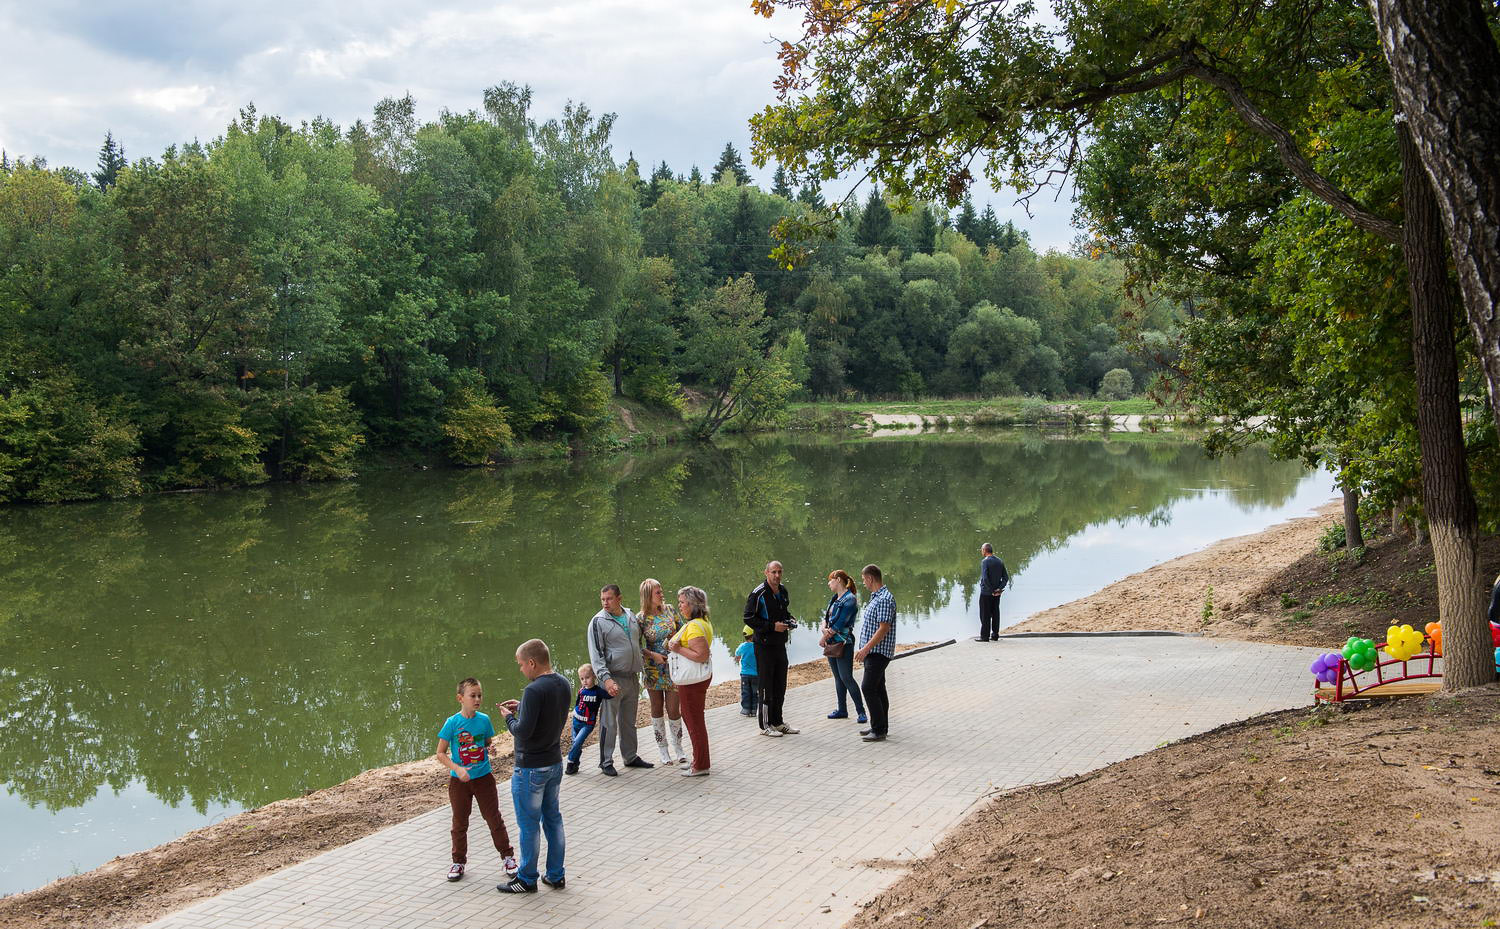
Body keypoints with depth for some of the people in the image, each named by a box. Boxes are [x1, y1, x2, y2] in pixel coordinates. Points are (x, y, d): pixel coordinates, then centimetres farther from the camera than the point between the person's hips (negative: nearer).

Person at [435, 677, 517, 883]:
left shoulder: (484, 720, -4)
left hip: (484, 777, 1)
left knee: (494, 819, 7)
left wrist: (490, 750, -12)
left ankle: (507, 856, 21)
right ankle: (459, 862, 26)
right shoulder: (452, 723, -12)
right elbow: (441, 753, -8)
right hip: (459, 780, -1)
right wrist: (457, 769, -21)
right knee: (460, 823, 12)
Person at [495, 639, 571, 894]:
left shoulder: (534, 690, -25)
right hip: (555, 763, 8)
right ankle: (556, 875, 26)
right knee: (553, 818, 17)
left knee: (529, 825, 6)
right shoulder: (563, 685, 1)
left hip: (530, 769, -8)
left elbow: (523, 731, -26)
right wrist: (521, 707, 8)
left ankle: (527, 879, 18)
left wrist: (509, 717, -7)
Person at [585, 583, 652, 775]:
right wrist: (606, 679, -23)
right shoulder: (598, 622, -10)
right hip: (613, 678, -6)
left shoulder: (631, 615, 9)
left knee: (629, 721, 16)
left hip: (632, 678, 6)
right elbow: (596, 655, -13)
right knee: (609, 722, -3)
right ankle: (606, 761, 5)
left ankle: (631, 757, 27)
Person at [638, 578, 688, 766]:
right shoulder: (641, 618, -7)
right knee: (657, 709, 9)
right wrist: (653, 655, -17)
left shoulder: (669, 610, 1)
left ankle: (678, 747, 17)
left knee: (673, 710, 1)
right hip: (653, 669, -1)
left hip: (673, 666, 1)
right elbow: (637, 646, -5)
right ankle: (662, 747, 22)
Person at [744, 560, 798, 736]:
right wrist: (772, 626, -19)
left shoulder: (783, 591, 11)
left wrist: (789, 620, 6)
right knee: (766, 686, -3)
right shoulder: (758, 593, -13)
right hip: (764, 645, -7)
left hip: (780, 644, 7)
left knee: (780, 685, 13)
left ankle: (777, 722, 24)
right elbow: (749, 618, -15)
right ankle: (765, 725, 5)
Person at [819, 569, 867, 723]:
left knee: (847, 678, -8)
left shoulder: (849, 600, -14)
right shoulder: (834, 599, 13)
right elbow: (826, 617, 11)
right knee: (838, 677, 12)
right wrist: (824, 629, -11)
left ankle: (861, 711, -1)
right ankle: (842, 710, 19)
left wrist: (824, 638, -9)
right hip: (831, 643, 9)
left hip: (844, 643, -9)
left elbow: (839, 624, -17)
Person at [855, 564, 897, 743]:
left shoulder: (885, 599, -17)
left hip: (879, 652, -10)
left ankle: (879, 730, -11)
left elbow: (884, 629, -23)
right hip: (873, 652, 10)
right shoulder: (875, 597, 15)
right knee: (877, 688, 14)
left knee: (868, 688, -13)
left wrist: (866, 648, -24)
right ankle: (880, 726, 21)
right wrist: (865, 649, 20)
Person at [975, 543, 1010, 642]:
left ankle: (985, 636, 1)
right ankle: (995, 635, 14)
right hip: (997, 593, 6)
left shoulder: (985, 561, -13)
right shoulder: (1000, 562, 9)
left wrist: (991, 590, -15)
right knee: (995, 613, 11)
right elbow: (1006, 577, 5)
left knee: (985, 615, 0)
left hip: (986, 593, -6)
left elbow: (985, 578, -22)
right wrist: (1000, 588, -5)